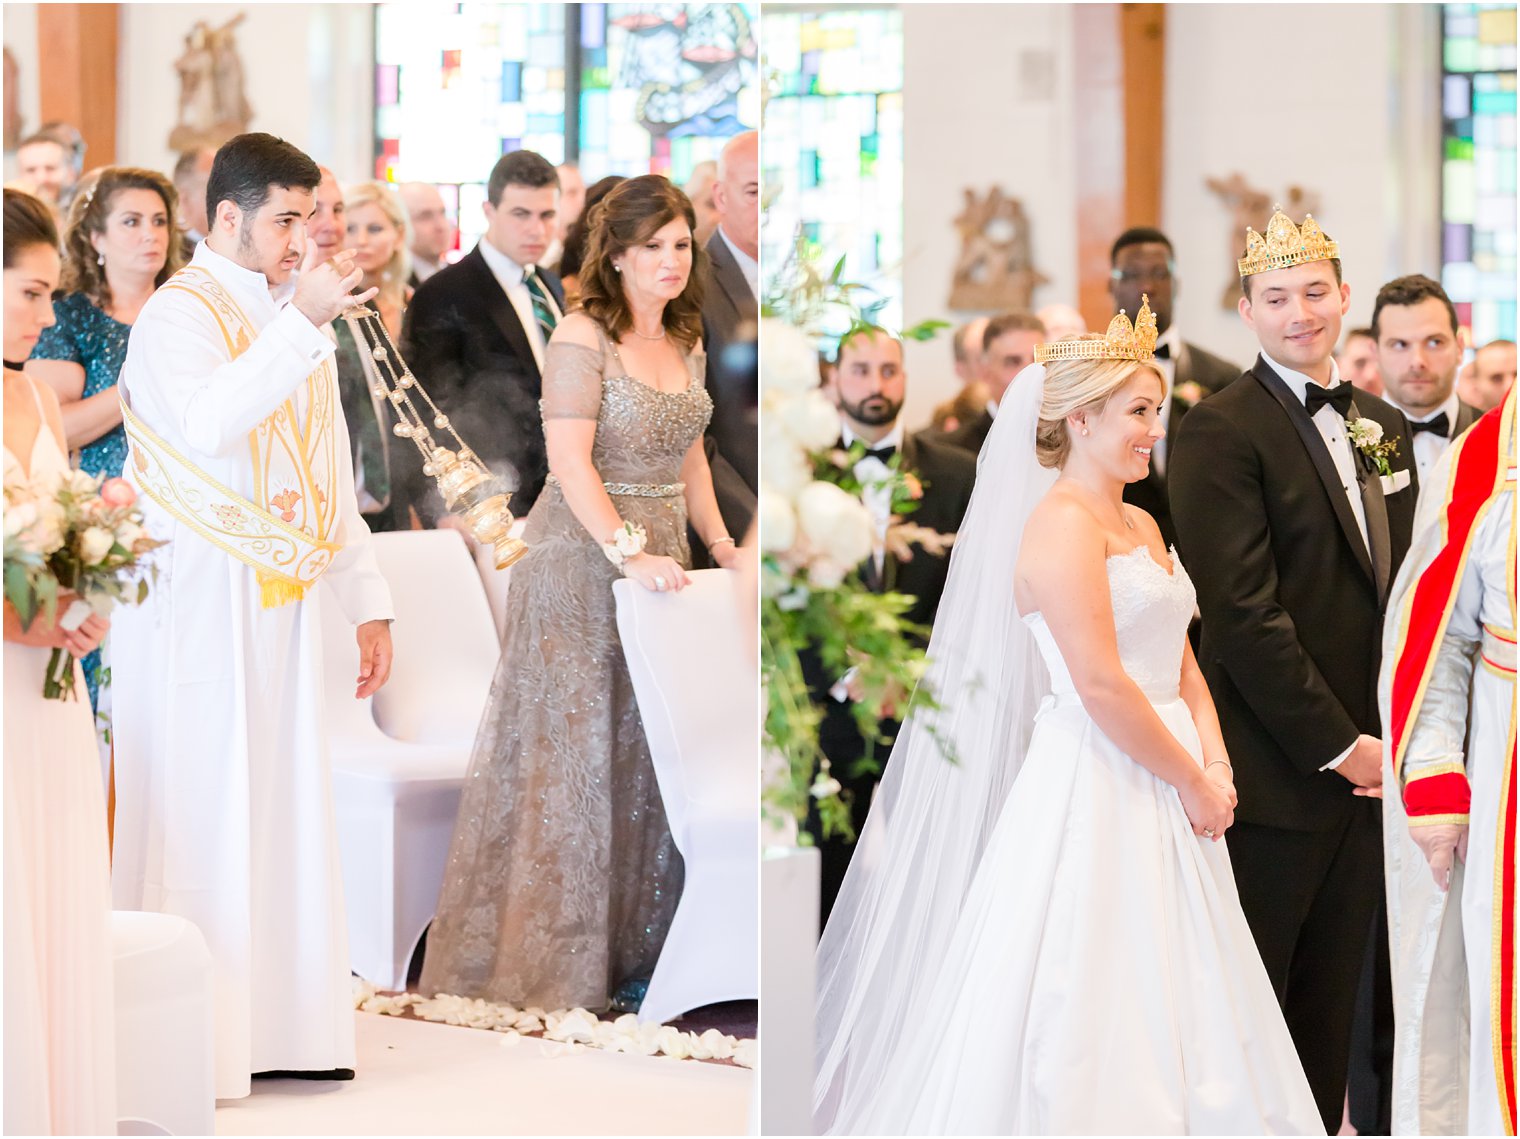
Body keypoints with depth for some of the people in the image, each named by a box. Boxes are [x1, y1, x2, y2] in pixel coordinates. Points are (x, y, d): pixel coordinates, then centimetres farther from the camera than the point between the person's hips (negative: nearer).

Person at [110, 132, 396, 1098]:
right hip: (198, 607, -7)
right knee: (200, 813, -4)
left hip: (287, 602, 7)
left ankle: (283, 1023, 16)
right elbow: (209, 422, -30)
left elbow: (330, 473, 18)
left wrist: (367, 601, 15)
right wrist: (300, 322, -33)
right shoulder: (178, 314, -9)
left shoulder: (294, 320, 14)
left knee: (290, 805, 9)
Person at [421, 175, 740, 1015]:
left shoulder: (684, 341, 13)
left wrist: (717, 542, 12)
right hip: (580, 560, -7)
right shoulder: (583, 338, -10)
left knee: (645, 755, 5)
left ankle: (632, 951, 11)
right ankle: (547, 960, 3)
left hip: (657, 560, 7)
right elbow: (570, 461, -17)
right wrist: (629, 553, -21)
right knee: (569, 754, -3)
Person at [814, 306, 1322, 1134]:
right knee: (1086, 1010, -4)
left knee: (1166, 1017, 10)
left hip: (1164, 794, 9)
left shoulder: (1141, 526, 15)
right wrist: (1192, 783, -12)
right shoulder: (1063, 525, -13)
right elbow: (1101, 685, -20)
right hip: (1095, 788, -9)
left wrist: (1216, 764, -1)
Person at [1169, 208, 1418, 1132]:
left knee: (1333, 990, 13)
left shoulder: (1384, 426, 13)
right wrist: (1338, 745, -14)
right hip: (1278, 768, -7)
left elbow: (1403, 586, 16)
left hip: (1369, 763, 7)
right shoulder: (1223, 430, -11)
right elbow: (1244, 612, -16)